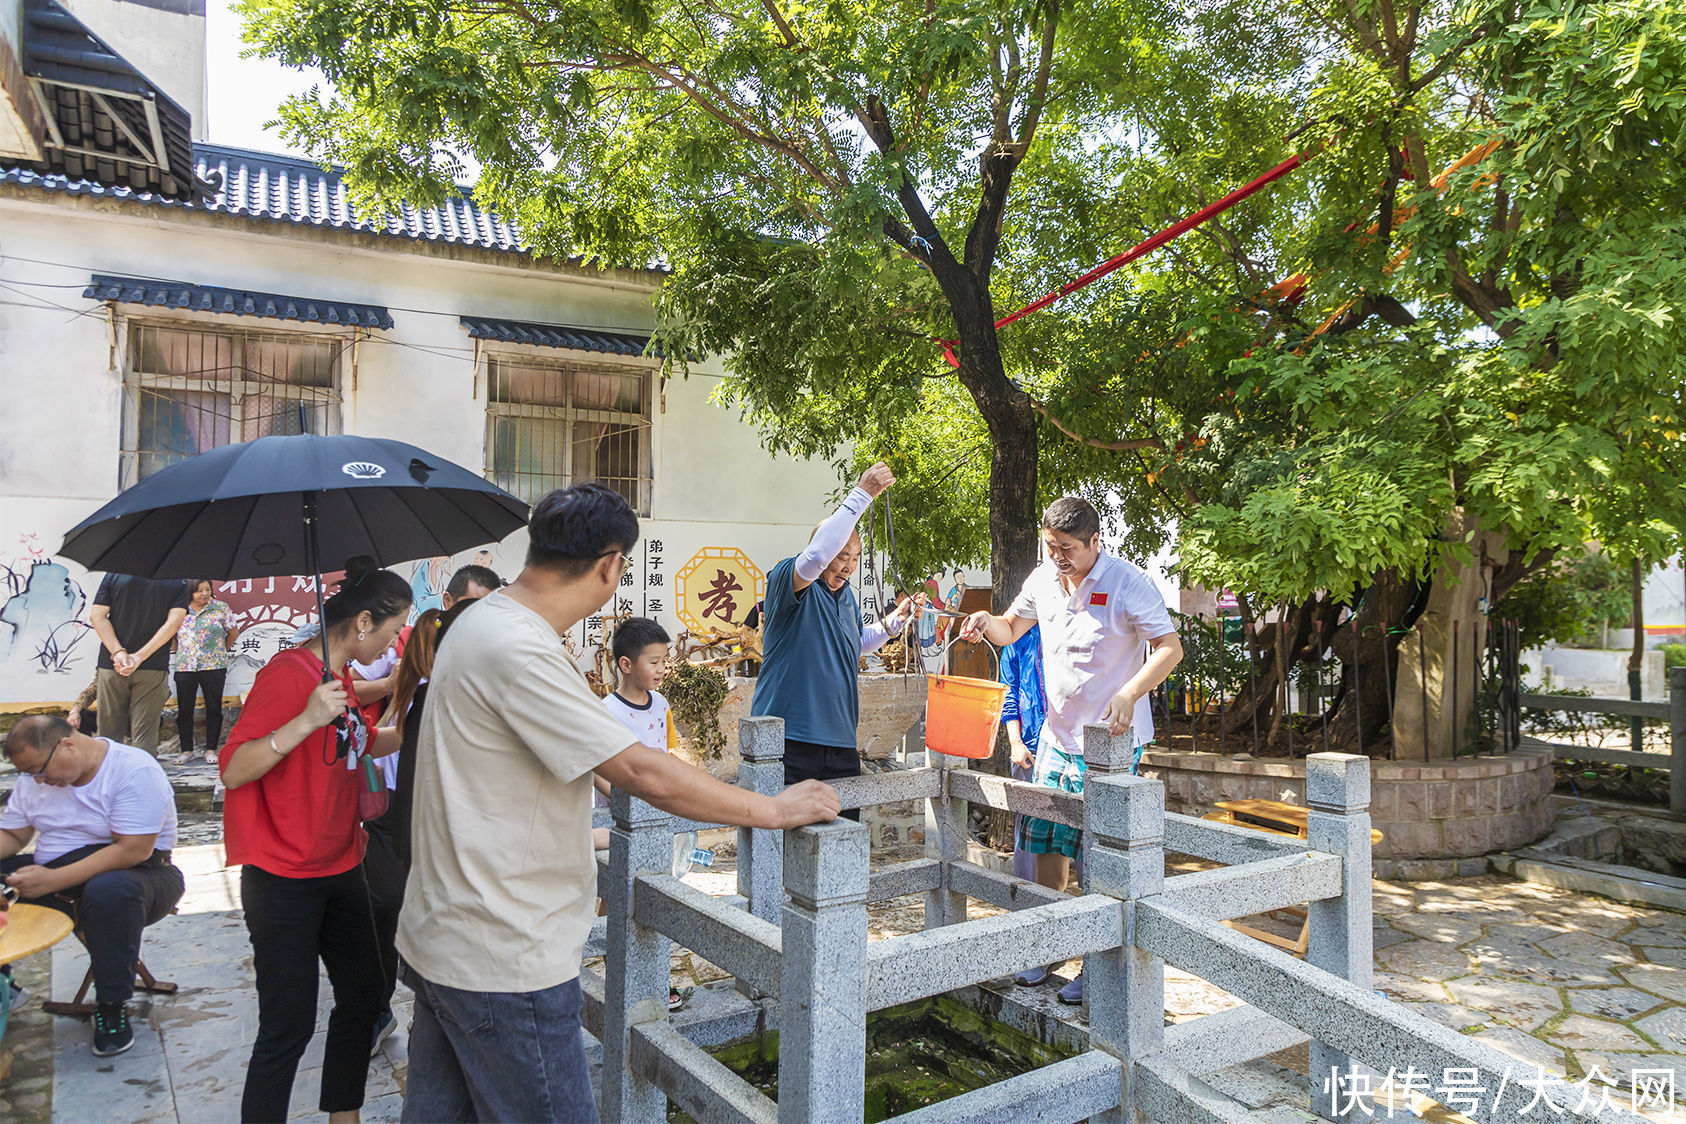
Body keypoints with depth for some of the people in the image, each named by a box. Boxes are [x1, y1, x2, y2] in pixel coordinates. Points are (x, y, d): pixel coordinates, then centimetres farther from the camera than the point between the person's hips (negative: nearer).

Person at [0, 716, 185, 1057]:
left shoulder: (135, 770, -19)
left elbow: (133, 851, -24)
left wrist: (53, 881, -27)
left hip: (134, 873, -7)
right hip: (53, 877, 7)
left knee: (109, 889, -39)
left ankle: (112, 1005, -20)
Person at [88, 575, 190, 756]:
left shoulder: (113, 575, 4)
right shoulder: (178, 584, -1)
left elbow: (97, 615, -3)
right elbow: (174, 622, -10)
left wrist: (118, 652, -10)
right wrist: (140, 657, -12)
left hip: (111, 666, 2)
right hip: (153, 669, -1)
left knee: (109, 732, 12)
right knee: (145, 736, 1)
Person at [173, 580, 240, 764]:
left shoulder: (221, 608, 2)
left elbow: (233, 632, 10)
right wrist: (180, 653, 11)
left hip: (213, 666, -1)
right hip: (185, 667, 1)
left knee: (214, 708, 1)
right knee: (184, 709, 2)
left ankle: (211, 749, 8)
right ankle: (186, 749, 12)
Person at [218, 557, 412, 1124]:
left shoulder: (343, 677, 9)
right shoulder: (288, 673, -18)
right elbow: (234, 771, -23)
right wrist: (306, 720, -33)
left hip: (340, 870, 9)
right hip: (284, 880, -9)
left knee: (364, 996, 15)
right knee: (289, 1024, -2)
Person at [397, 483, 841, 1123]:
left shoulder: (484, 620, 8)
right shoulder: (520, 652, -25)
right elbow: (644, 775, -26)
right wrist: (775, 810, -17)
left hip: (440, 941, 10)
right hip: (501, 963, -10)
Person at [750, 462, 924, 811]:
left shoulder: (847, 596, 17)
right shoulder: (788, 581, -8)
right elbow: (817, 554, -30)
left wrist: (893, 621, 18)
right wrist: (862, 495, -29)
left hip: (840, 743, 8)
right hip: (790, 740, -7)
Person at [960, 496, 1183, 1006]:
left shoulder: (1129, 584, -15)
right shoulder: (1043, 580, 3)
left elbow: (1170, 648, -17)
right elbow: (1012, 629, 17)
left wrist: (1130, 693, -33)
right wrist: (986, 622, -7)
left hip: (1111, 740, -6)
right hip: (1056, 734, 6)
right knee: (1046, 843, 11)